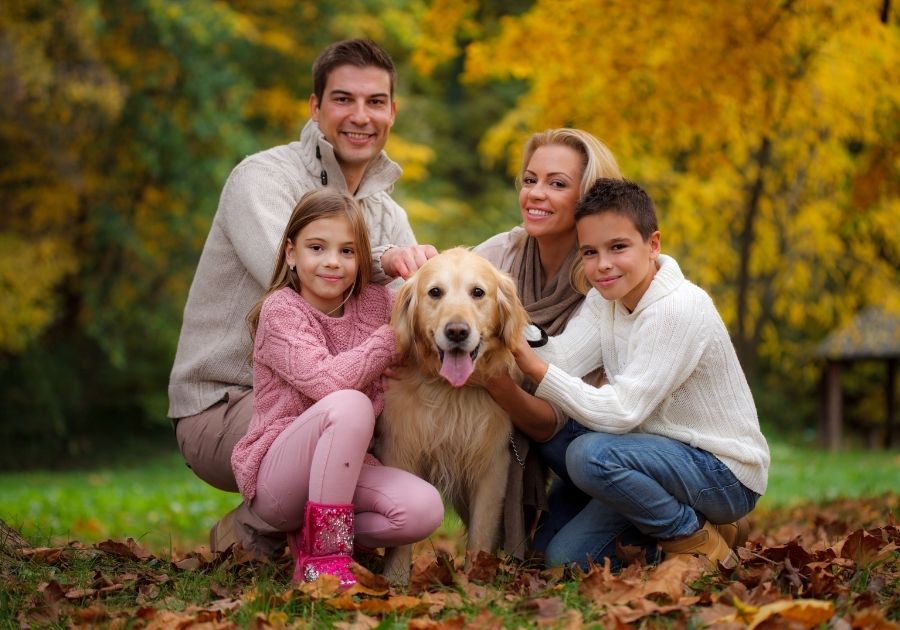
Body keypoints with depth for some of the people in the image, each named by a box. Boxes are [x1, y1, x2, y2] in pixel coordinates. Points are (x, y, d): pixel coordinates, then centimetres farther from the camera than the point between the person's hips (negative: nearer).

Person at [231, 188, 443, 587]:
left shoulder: (373, 303, 6)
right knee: (349, 405, -34)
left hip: (344, 469, 6)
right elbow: (327, 381, -23)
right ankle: (327, 554, -24)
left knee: (424, 509, -23)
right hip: (273, 472, -5)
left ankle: (311, 538, 2)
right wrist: (391, 337, -15)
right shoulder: (280, 309, -10)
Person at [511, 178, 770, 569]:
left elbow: (623, 412, -28)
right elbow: (558, 360, -13)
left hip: (725, 476, -8)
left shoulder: (679, 310, -23)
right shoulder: (605, 298, 3)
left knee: (592, 454, -29)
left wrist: (534, 367, -35)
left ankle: (698, 543, -9)